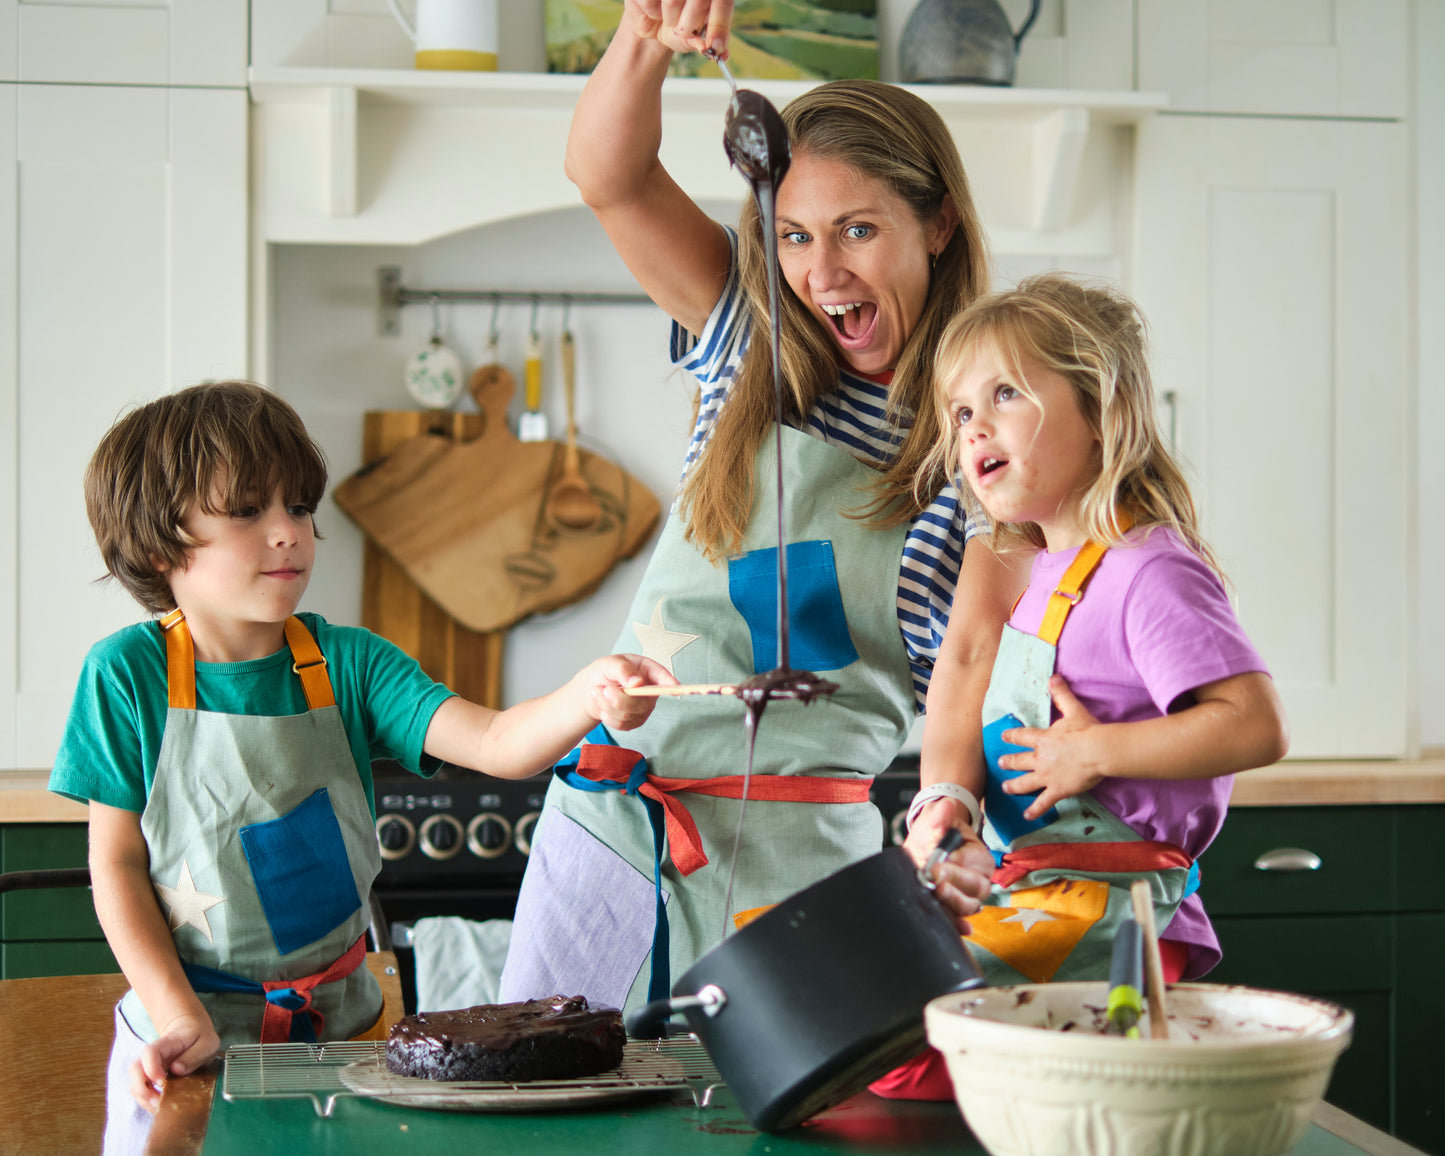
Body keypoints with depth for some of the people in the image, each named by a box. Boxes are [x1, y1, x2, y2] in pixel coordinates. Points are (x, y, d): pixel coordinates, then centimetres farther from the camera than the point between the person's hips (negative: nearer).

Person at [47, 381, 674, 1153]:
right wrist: (182, 1021, -16)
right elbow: (117, 865, -7)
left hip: (337, 1018, 2)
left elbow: (493, 744, -17)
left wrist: (585, 699, -37)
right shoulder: (127, 674, -10)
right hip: (190, 1035, -2)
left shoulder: (346, 664, -4)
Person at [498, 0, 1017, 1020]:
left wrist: (949, 808, -36)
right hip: (606, 822, 4)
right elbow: (607, 175, -6)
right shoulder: (753, 345, 5)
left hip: (797, 857, -3)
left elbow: (980, 651, -17)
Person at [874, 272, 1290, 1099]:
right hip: (1029, 890, 10)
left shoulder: (1149, 571, -13)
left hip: (1111, 910, -10)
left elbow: (1257, 728, -22)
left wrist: (1098, 752, -19)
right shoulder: (1048, 572, 17)